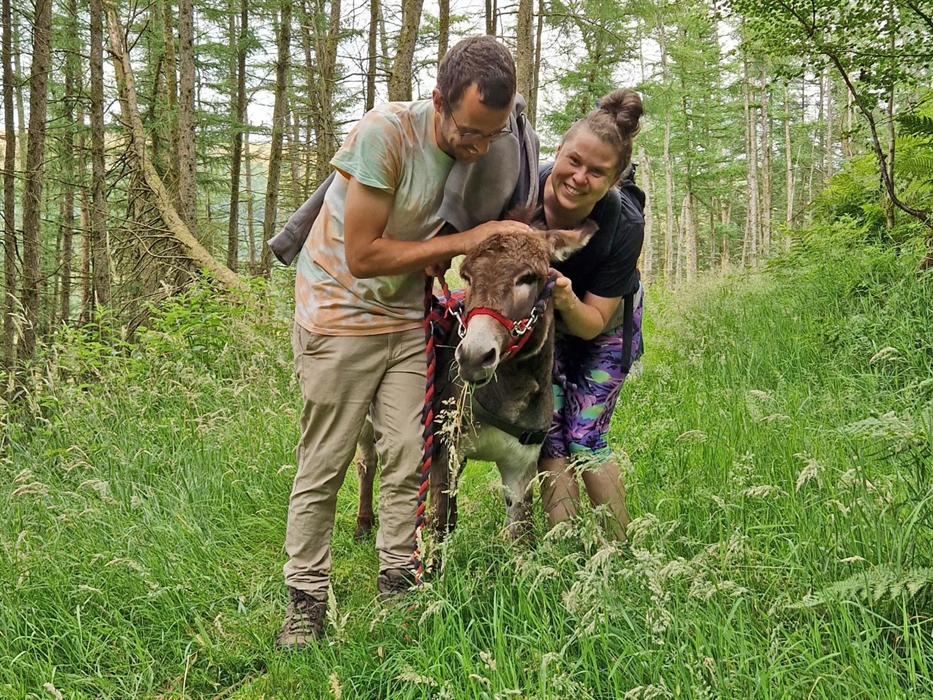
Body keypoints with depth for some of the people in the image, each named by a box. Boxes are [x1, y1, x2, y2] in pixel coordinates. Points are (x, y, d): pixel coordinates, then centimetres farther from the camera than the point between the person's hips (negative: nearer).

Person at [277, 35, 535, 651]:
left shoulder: (487, 152, -5)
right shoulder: (387, 133, -24)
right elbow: (362, 255, -22)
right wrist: (461, 242, -20)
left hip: (406, 318, 5)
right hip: (340, 309, -5)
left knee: (407, 459, 1)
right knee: (324, 468, -1)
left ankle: (397, 588, 12)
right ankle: (305, 601, 10)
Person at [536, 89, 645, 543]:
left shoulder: (625, 226, -33)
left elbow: (592, 323, -25)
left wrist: (567, 301, -45)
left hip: (602, 324, -2)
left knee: (584, 441, -5)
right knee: (549, 436, -6)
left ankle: (623, 551, 11)